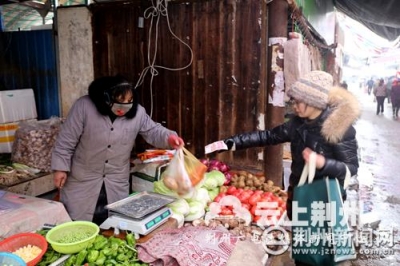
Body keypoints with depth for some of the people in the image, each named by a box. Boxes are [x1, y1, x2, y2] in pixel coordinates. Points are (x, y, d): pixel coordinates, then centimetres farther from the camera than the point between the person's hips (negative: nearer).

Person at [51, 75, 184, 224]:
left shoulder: (137, 112, -11)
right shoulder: (84, 106, -19)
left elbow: (152, 131, 1)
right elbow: (66, 140, -13)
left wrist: (168, 137, -20)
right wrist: (61, 167, -13)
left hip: (117, 183, 3)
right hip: (82, 180, -2)